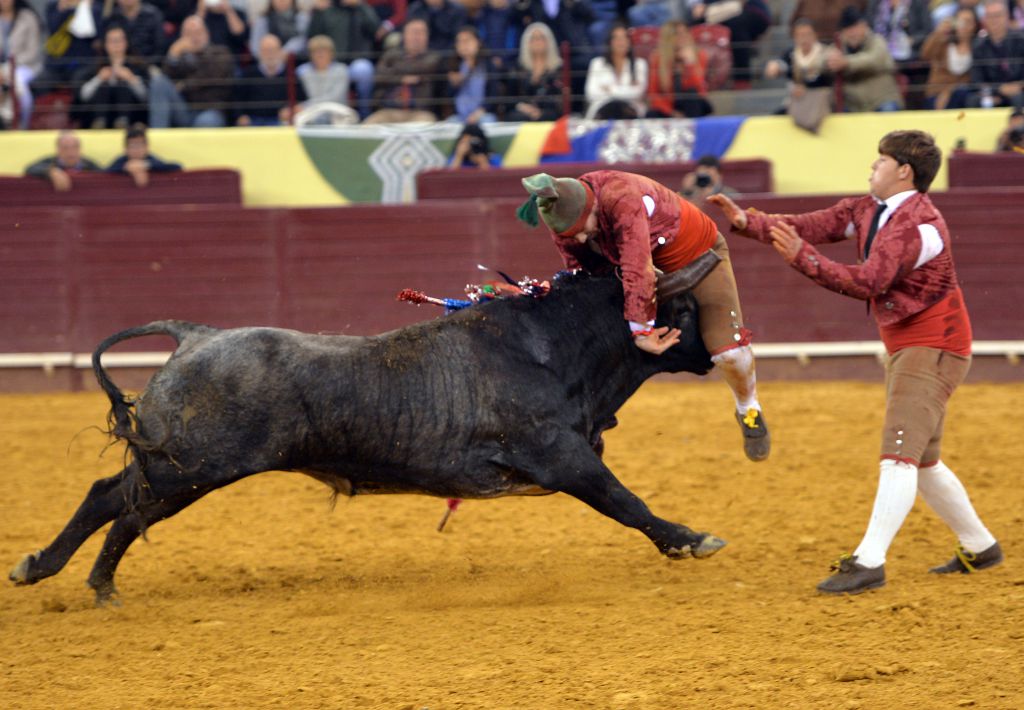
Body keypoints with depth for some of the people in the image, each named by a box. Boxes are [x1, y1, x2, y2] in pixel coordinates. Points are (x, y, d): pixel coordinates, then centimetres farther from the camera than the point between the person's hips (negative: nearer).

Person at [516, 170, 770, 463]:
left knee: (728, 352, -16)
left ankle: (749, 409, 16)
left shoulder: (623, 199, -41)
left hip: (699, 255, -6)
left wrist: (640, 329, -35)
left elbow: (639, 270, -40)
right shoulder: (565, 221, -19)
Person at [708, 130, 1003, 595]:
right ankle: (980, 548, 30)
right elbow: (813, 225, 3)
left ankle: (869, 562, -27)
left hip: (933, 348, -11)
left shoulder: (918, 224, -21)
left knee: (900, 451, -19)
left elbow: (867, 282, -29)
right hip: (904, 348, 11)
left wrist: (802, 258, -33)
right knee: (921, 460, 17)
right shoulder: (870, 210, 8)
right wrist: (747, 223, -6)